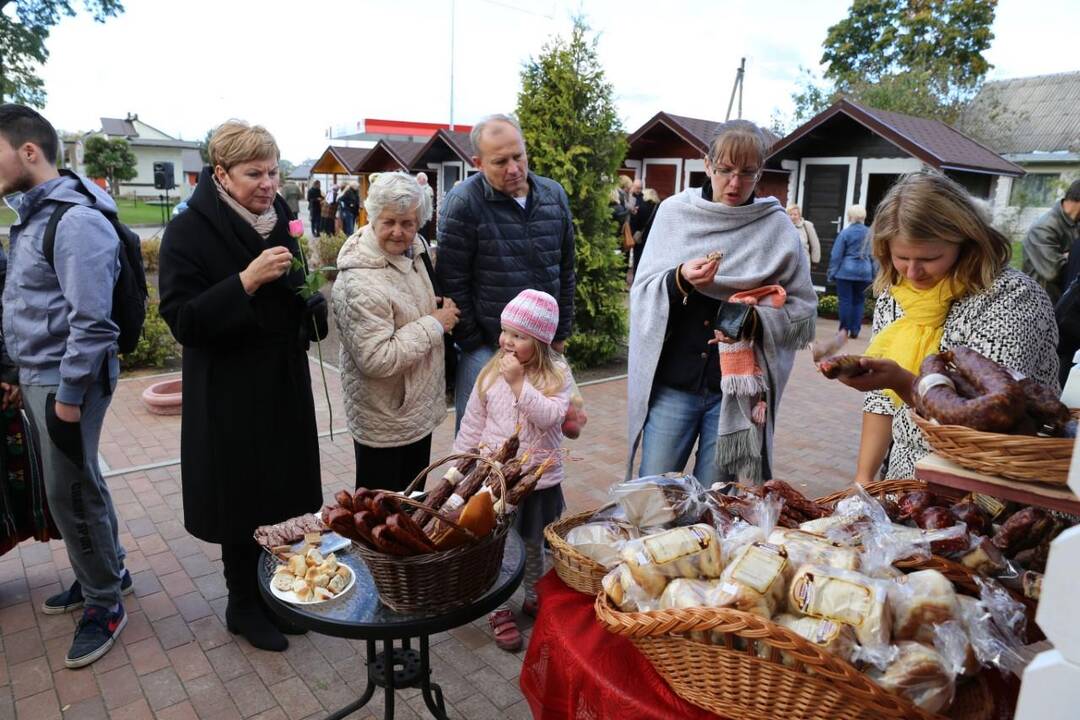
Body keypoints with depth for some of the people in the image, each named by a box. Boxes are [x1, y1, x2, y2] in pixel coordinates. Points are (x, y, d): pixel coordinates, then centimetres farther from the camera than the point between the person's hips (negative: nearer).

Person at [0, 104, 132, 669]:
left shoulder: (77, 220, -18)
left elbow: (92, 321, -22)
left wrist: (68, 396, -19)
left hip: (65, 382, -9)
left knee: (70, 493, 0)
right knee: (72, 485, 17)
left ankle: (105, 601, 17)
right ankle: (105, 572, 34)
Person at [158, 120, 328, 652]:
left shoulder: (278, 221, 6)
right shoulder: (189, 232, -13)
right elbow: (183, 321, -19)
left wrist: (312, 304, -2)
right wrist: (246, 281, -29)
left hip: (284, 383, 6)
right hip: (229, 393, -6)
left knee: (286, 491, 12)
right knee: (243, 496, 5)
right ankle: (244, 605, 27)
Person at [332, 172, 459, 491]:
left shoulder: (412, 251, 2)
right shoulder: (360, 283, -26)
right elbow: (377, 359, -29)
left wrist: (442, 307, 1)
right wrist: (434, 325, -22)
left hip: (419, 410, 9)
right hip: (384, 421, -8)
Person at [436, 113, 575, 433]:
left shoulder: (554, 195, 5)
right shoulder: (462, 202, -11)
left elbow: (565, 270, 12)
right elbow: (452, 283, -10)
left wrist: (561, 332, 12)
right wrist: (473, 344, -7)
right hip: (485, 347, -4)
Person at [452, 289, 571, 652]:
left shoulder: (557, 374, -10)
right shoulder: (491, 373, -5)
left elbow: (549, 416, -24)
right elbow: (472, 425, 0)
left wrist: (519, 383, -27)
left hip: (540, 480, 0)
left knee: (534, 545, 20)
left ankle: (534, 598, 42)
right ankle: (499, 610, 28)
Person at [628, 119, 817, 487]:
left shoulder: (778, 229, 1)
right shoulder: (675, 212, 2)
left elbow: (803, 310, 2)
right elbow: (642, 295, 1)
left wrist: (754, 320, -16)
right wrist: (679, 280, -19)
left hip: (738, 388, 0)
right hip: (671, 384, 1)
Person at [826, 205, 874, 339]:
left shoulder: (845, 233, -7)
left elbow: (836, 255, -6)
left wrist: (831, 273, -1)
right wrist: (873, 274, 15)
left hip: (846, 271, -3)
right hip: (864, 272, 3)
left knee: (845, 300, 3)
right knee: (859, 301, 10)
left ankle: (844, 329, 4)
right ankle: (855, 330, 9)